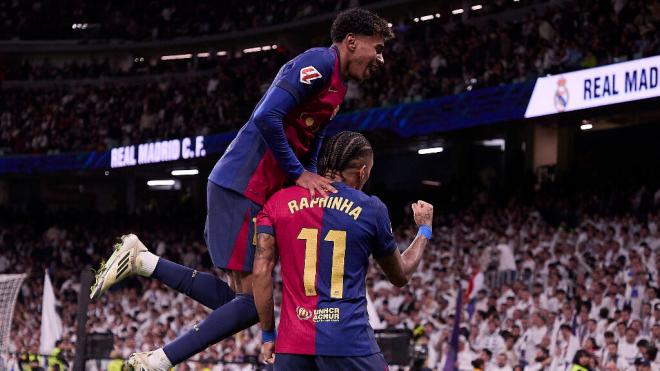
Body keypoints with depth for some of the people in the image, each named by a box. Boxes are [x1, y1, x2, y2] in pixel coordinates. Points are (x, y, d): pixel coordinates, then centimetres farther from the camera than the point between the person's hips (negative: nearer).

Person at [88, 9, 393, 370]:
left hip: (258, 193, 10)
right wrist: (299, 174, -16)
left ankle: (141, 261, 11)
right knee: (251, 301, -10)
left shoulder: (336, 87, 21)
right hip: (242, 188, -10)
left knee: (236, 299, 10)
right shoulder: (319, 62, -11)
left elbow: (309, 151, 26)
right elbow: (267, 117, -22)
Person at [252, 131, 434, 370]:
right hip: (351, 341, -2)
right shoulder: (371, 209, 5)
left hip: (293, 342, 2)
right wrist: (424, 230, 35)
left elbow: (261, 270, 1)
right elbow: (400, 276, 18)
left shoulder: (279, 202, 8)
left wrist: (268, 334, 8)